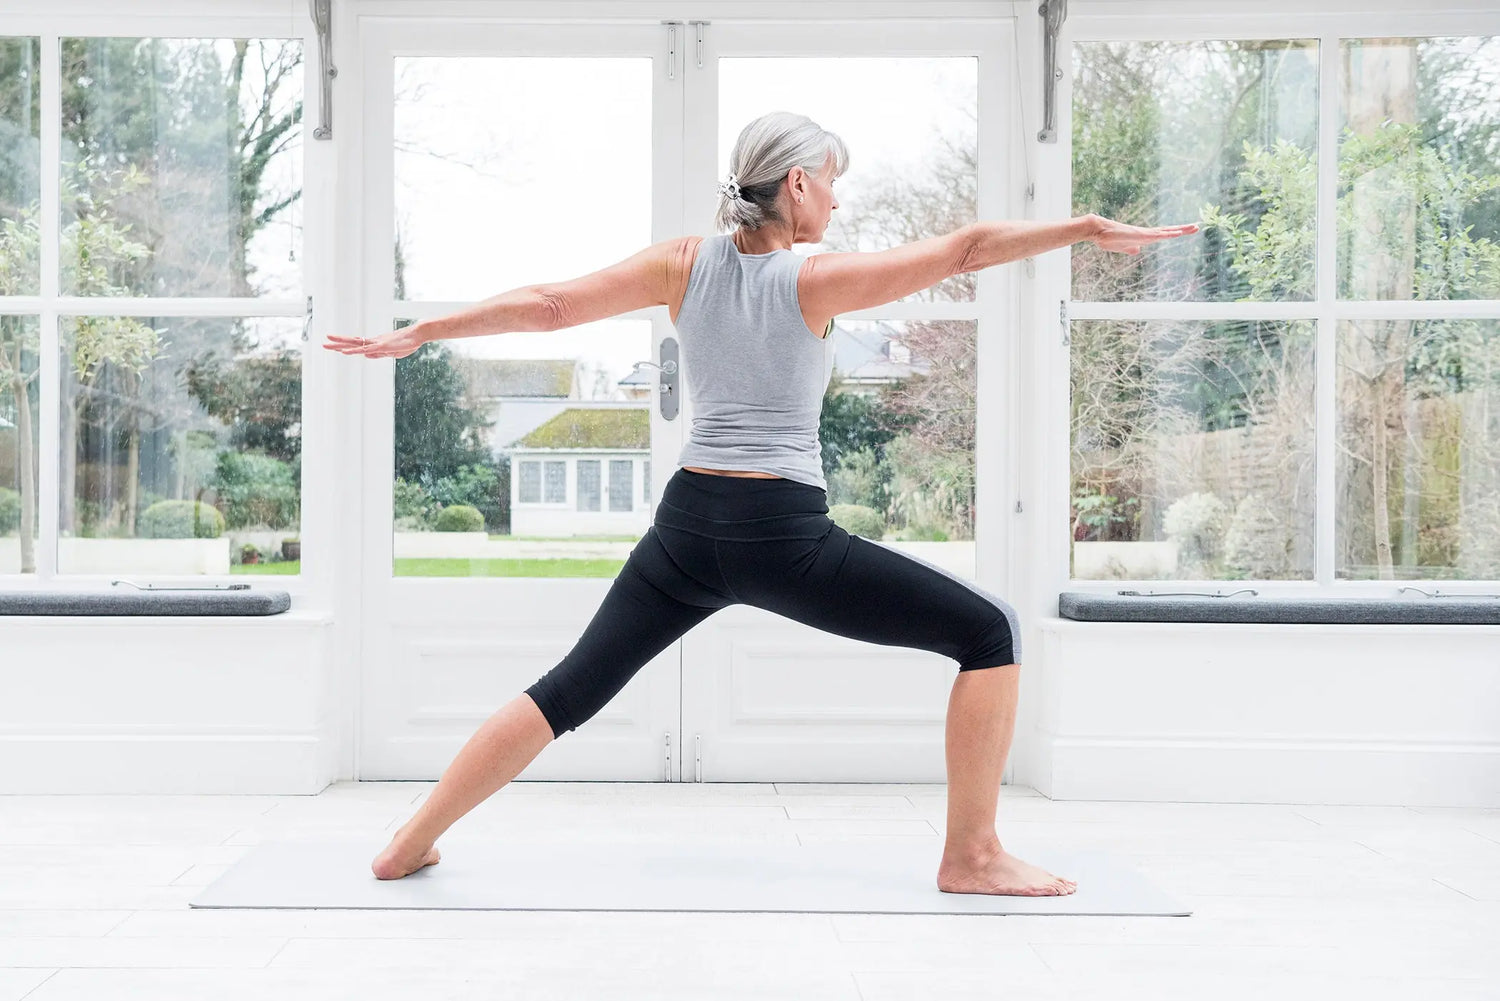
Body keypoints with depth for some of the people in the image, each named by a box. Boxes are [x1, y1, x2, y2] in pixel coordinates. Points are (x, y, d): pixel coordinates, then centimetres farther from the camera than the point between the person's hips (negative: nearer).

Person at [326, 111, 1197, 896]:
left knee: (571, 690, 19)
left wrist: (415, 335, 15)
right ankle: (973, 857, 4)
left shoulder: (684, 265, 7)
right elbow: (964, 250, -7)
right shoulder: (815, 281, -5)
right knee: (991, 633, 4)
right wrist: (1091, 228, -2)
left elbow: (546, 304, 6)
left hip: (688, 527, 5)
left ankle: (412, 844, 23)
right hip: (784, 536, -5)